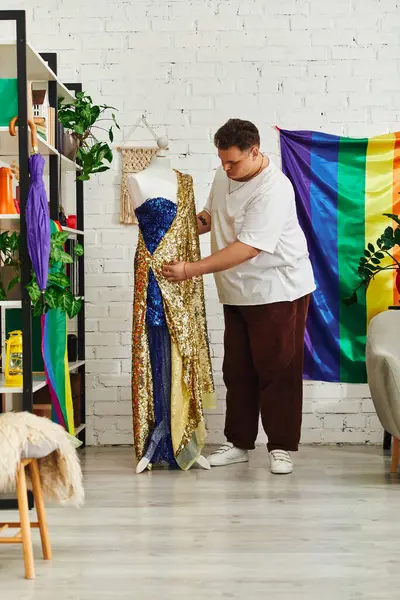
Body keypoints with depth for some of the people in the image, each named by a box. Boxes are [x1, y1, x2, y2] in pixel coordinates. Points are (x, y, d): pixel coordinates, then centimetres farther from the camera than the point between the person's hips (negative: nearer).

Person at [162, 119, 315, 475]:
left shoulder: (273, 189, -24)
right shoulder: (224, 176, 2)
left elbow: (247, 248, -30)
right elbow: (211, 215, 20)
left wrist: (192, 270, -30)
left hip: (278, 290, -8)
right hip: (237, 292, 8)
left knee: (278, 370, -2)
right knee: (237, 370, 11)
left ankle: (281, 448, 9)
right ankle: (238, 443, 21)